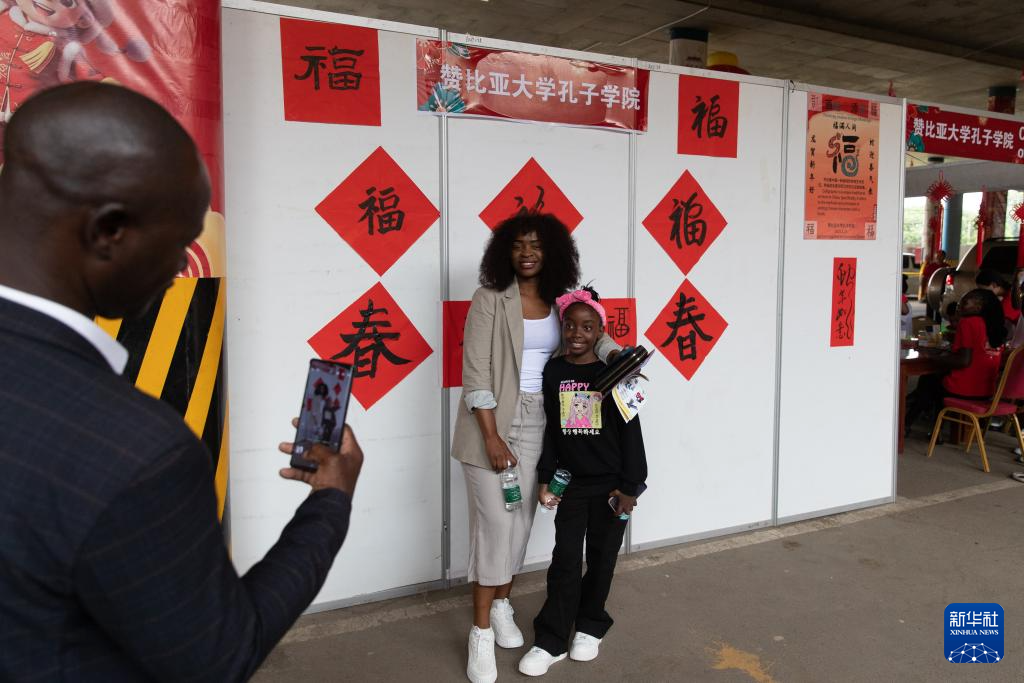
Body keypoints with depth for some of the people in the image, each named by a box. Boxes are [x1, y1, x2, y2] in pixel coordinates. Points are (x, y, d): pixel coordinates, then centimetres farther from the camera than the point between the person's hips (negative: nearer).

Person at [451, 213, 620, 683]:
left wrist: (618, 356, -15)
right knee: (495, 521, -4)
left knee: (521, 518, 11)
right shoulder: (490, 299, -10)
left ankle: (502, 606, 33)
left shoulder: (559, 300, 5)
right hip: (491, 421, -5)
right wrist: (492, 436, -18)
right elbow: (475, 371, -14)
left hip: (536, 421, 5)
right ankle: (481, 633, 9)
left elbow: (591, 332, 9)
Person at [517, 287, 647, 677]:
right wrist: (545, 479, 3)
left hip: (610, 484, -1)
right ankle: (551, 641, 13)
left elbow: (631, 432, -7)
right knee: (565, 560, 3)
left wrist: (629, 486, -9)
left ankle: (589, 628, 31)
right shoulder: (553, 372, -1)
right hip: (570, 483, 1)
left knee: (601, 560, 12)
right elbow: (551, 430, 4)